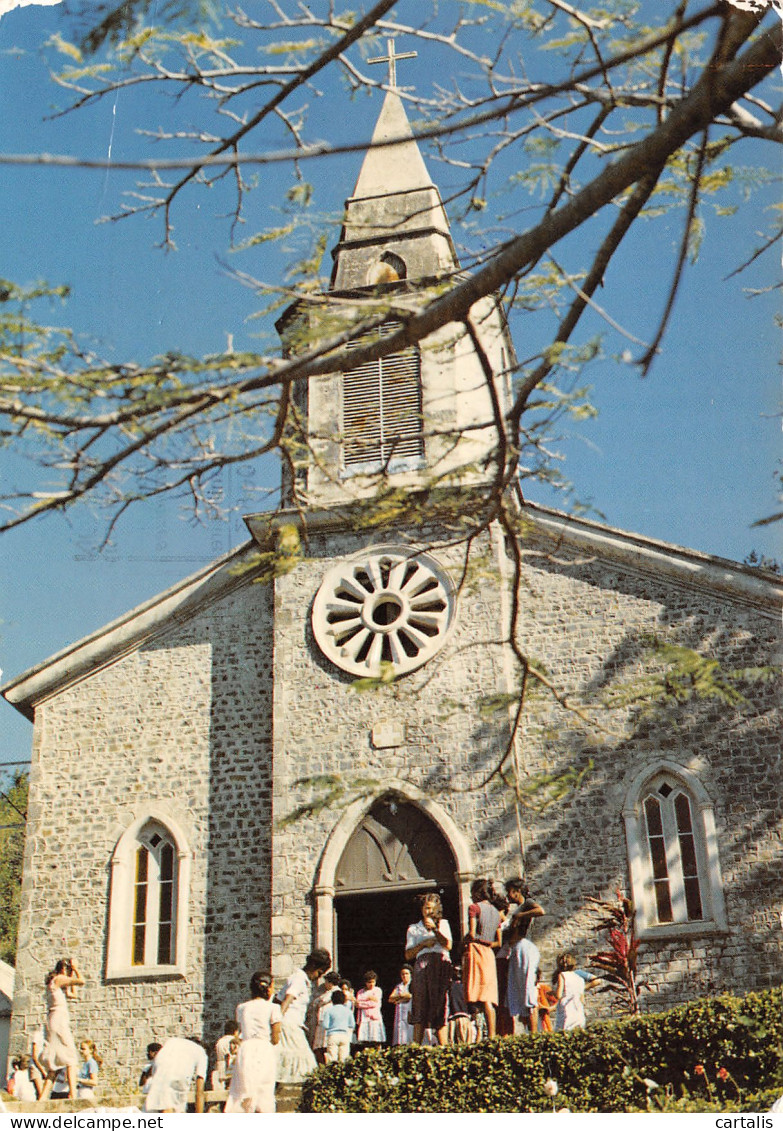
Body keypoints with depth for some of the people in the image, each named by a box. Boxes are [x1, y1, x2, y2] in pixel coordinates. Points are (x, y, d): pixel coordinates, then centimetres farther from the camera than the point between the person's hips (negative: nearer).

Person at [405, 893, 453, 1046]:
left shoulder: (443, 924, 23)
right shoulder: (414, 928, 22)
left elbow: (448, 945, 7)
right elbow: (408, 955, 12)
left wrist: (434, 928, 2)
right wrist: (424, 943, -1)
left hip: (441, 964, 0)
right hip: (422, 965, 0)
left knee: (441, 1004, -9)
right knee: (420, 1004, -13)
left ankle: (444, 1045, -13)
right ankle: (416, 1045, -18)